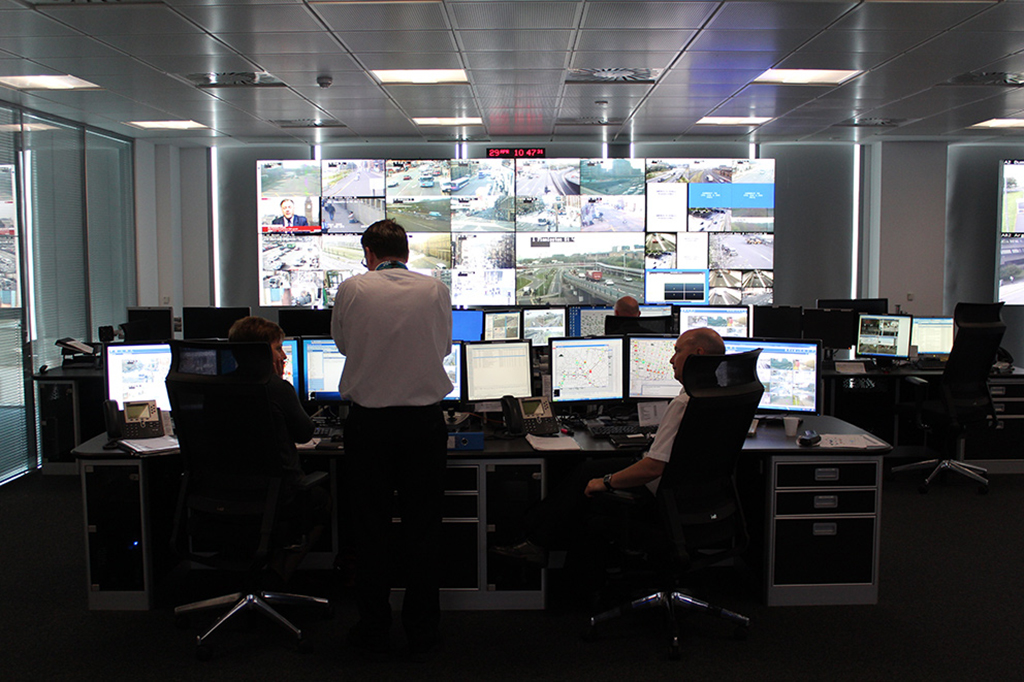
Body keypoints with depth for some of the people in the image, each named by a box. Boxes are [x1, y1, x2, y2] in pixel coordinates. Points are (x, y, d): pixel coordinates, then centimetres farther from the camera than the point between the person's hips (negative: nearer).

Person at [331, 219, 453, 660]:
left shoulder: (352, 290, -5)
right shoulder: (436, 290, -2)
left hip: (368, 421, 0)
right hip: (425, 420, 1)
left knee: (370, 528, 11)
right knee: (422, 528, 10)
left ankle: (373, 633, 21)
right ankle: (421, 633, 20)